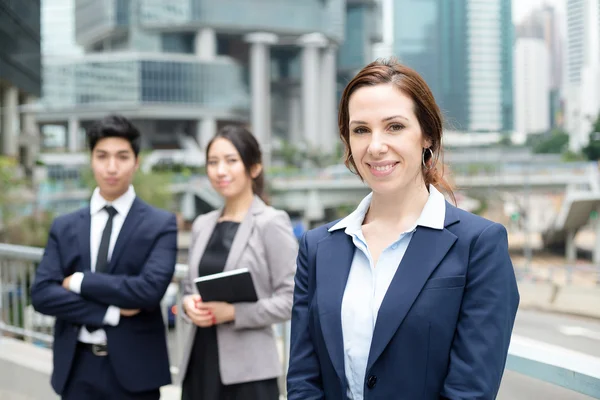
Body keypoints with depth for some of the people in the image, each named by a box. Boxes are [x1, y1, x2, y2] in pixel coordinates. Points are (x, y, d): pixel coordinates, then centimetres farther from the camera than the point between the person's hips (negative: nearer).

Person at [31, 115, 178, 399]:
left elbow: (150, 289, -17)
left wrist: (79, 281, -10)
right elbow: (41, 293, -3)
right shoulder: (64, 227, 7)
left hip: (134, 368, -3)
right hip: (77, 369, 3)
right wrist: (110, 312, -14)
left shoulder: (161, 224, -2)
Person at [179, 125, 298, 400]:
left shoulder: (271, 223, -7)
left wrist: (233, 312, -18)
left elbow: (291, 300, -10)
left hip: (248, 369, -6)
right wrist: (189, 304, -3)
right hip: (199, 363, 6)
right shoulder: (202, 225, 12)